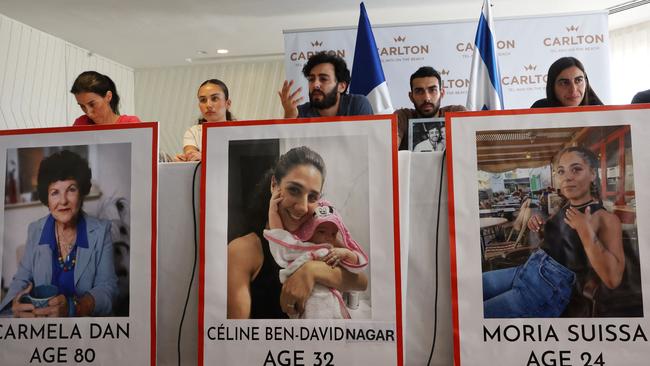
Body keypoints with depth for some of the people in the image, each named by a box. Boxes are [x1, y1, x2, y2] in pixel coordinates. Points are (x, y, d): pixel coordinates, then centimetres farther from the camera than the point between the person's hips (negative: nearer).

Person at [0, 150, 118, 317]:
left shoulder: (101, 231, -6)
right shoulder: (35, 230, 3)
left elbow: (107, 287, -8)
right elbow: (22, 278, 6)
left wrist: (72, 307, -26)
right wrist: (16, 303, -16)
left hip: (85, 323, -2)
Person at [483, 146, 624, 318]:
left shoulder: (606, 218, -11)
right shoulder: (566, 208, 9)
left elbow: (613, 279, -22)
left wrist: (585, 230, -24)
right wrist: (539, 224, 6)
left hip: (549, 290, -8)